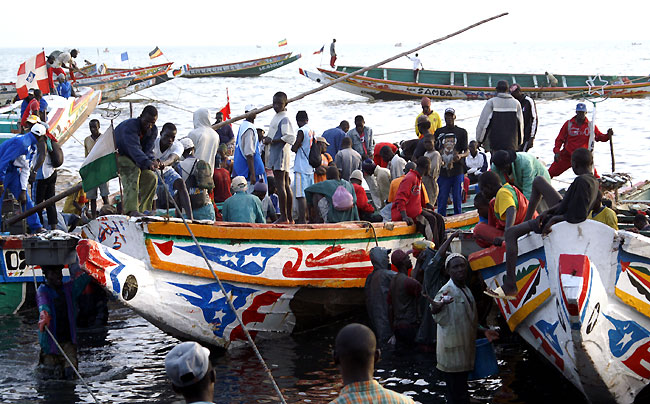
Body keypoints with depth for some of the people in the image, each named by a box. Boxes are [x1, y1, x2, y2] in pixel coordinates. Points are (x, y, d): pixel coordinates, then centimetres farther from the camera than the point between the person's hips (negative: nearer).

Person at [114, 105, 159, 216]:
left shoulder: (153, 130, -6)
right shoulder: (130, 126, -30)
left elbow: (148, 150, -13)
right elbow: (134, 149, -44)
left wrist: (152, 160, -36)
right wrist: (147, 162, -59)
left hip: (132, 160, 8)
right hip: (116, 155, -8)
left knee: (151, 177, -8)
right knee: (134, 170, -35)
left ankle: (143, 210, -3)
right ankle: (131, 209, -46)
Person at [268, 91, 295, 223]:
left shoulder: (284, 119, -13)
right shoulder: (276, 117, 17)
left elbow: (291, 138, -21)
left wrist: (273, 141, -16)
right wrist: (269, 141, 9)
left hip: (281, 153, -10)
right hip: (275, 153, 10)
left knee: (280, 184, -12)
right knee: (286, 185, 10)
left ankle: (283, 217, -14)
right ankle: (289, 217, 14)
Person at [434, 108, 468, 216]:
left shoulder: (462, 132, 6)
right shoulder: (439, 132, 11)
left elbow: (466, 152, 3)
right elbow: (434, 150, 15)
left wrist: (460, 156, -18)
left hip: (457, 171, -1)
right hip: (442, 171, 1)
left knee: (457, 199, 3)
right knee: (442, 200, 2)